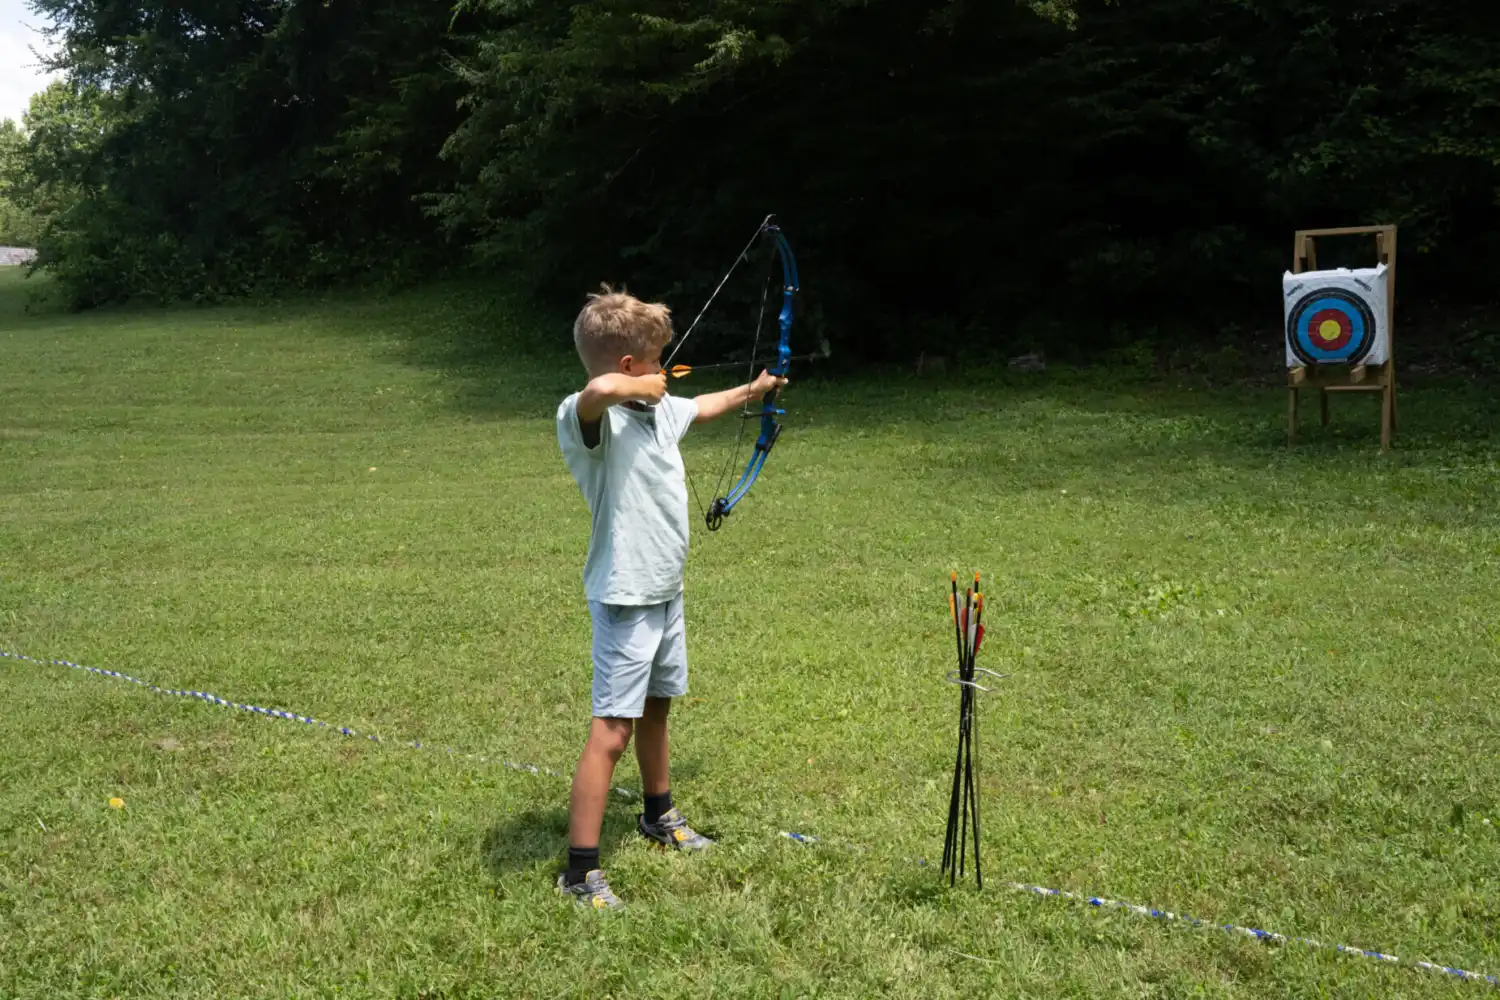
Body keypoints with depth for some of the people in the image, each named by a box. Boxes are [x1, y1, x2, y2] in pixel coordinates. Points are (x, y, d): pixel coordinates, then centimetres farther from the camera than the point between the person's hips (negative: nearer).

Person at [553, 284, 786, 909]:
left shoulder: (660, 409, 6)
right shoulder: (588, 417, -22)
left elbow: (701, 408, 30)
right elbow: (599, 391, -48)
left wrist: (751, 391, 44)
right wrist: (639, 387, -27)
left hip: (666, 592, 9)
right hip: (625, 599, -9)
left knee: (655, 707, 25)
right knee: (610, 732, -8)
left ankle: (659, 815, 45)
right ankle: (580, 872, 0)